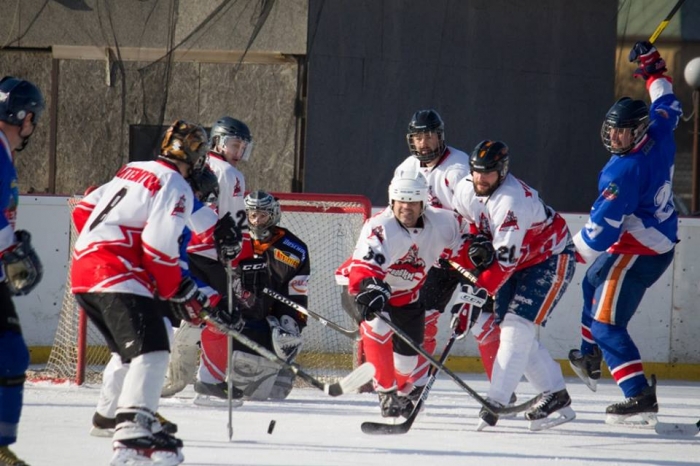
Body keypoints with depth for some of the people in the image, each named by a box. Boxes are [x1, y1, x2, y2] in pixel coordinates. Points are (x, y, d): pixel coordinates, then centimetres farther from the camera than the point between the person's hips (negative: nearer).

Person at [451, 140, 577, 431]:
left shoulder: (512, 201, -33)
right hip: (517, 264, 9)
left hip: (551, 260, -9)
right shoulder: (464, 191, -9)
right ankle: (556, 396, 11)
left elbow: (505, 258, -36)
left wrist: (481, 292, -40)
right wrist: (477, 246, -12)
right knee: (513, 331, 3)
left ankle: (496, 403, -24)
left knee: (517, 327, -19)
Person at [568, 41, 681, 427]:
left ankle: (640, 397, -20)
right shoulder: (659, 137, -3)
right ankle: (589, 358, 48)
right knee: (594, 283, 33)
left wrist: (575, 253, -18)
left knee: (608, 322, -11)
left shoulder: (626, 170, -29)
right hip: (662, 239, 11)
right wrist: (654, 69, 32)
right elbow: (667, 107, 20)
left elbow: (605, 223, -29)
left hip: (638, 251, -11)